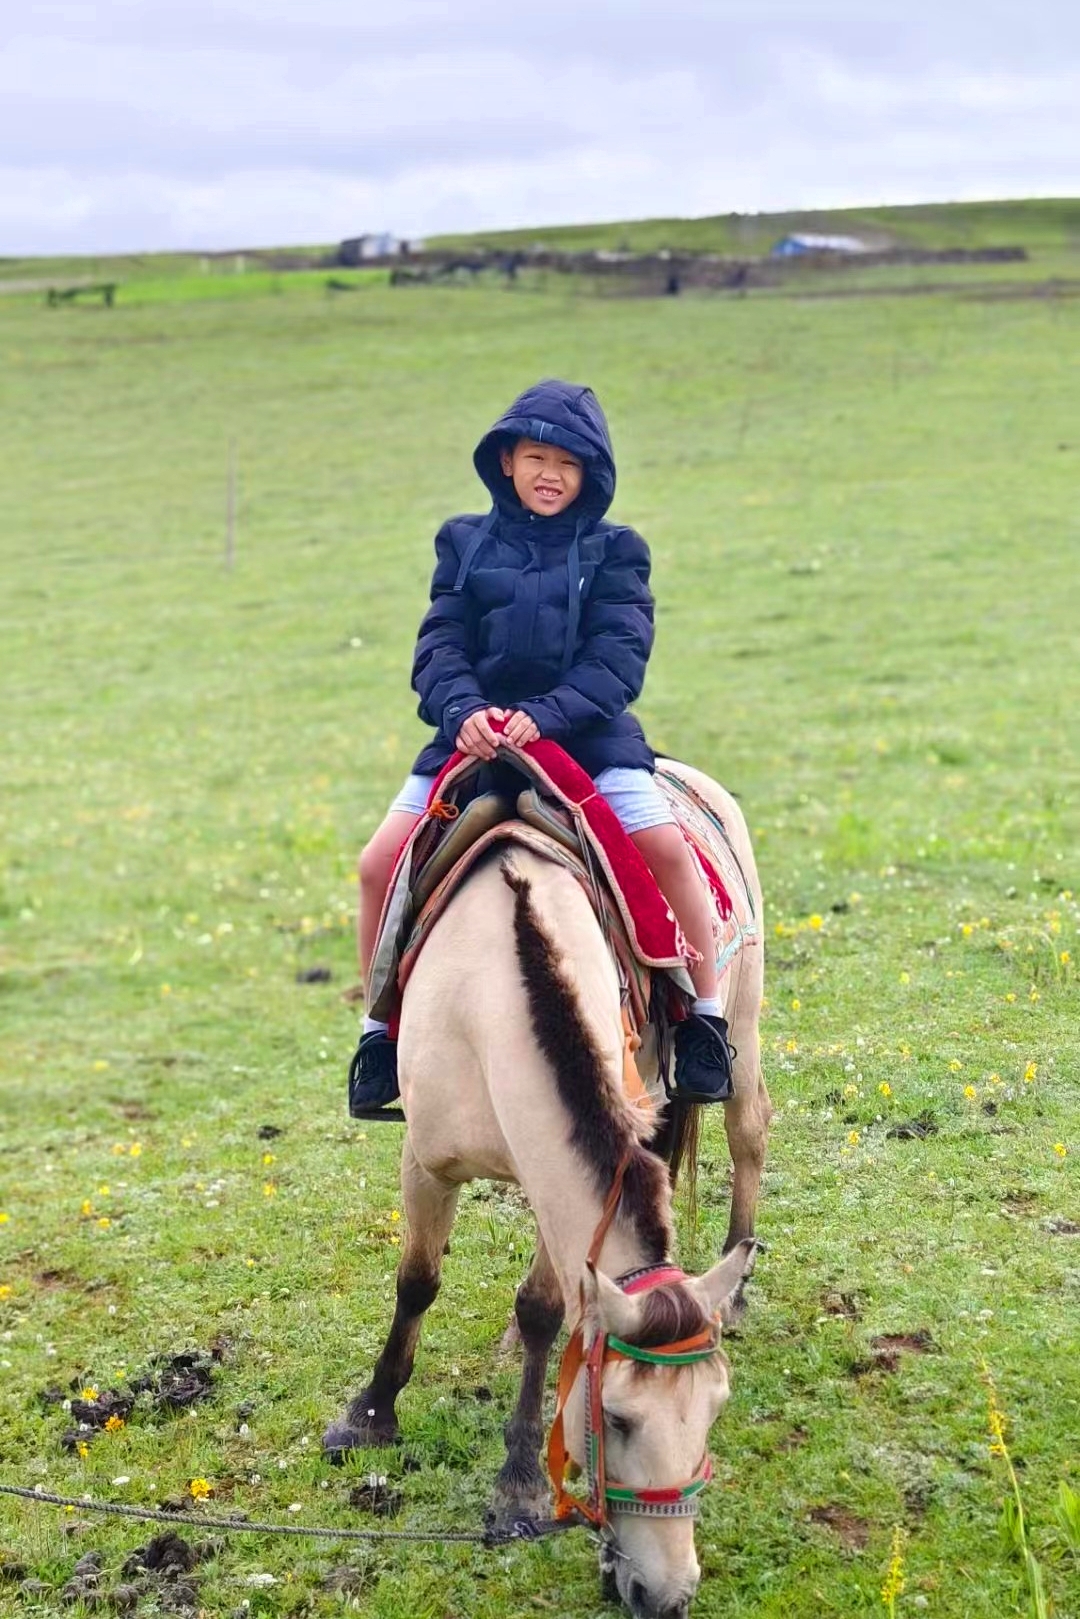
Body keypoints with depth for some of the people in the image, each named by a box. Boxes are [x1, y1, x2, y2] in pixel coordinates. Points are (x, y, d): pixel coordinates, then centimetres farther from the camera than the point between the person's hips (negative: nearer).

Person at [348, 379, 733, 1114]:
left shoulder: (613, 552, 5)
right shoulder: (466, 544, 10)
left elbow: (618, 659, -7)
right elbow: (439, 647, 1)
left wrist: (544, 715, -22)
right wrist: (463, 708, -21)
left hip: (586, 733, -2)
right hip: (475, 735, 2)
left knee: (664, 844, -24)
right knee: (381, 863, -10)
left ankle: (706, 1018, -7)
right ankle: (382, 1026, 8)